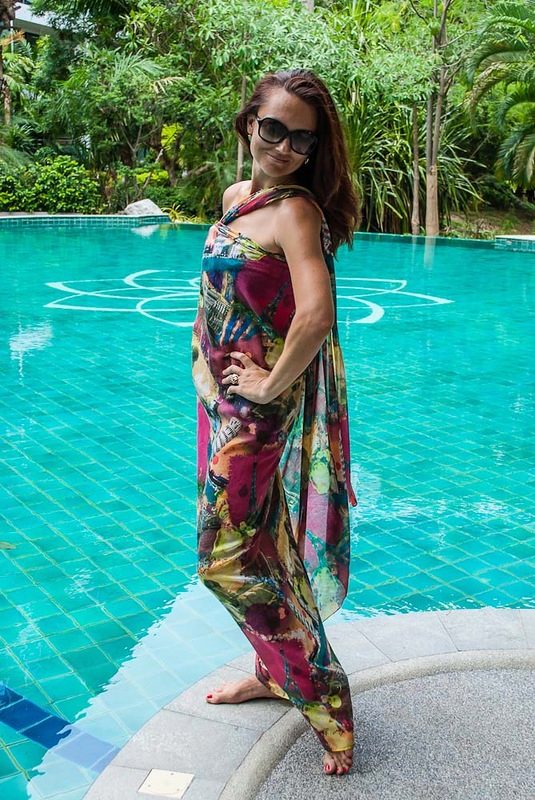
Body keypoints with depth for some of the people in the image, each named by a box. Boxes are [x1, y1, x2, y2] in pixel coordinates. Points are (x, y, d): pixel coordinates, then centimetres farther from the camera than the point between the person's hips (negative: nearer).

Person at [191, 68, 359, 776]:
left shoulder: (296, 209, -18)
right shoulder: (236, 195, 8)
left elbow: (315, 314, -34)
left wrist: (270, 385, -20)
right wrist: (215, 383, 14)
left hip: (259, 409, -8)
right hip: (222, 400, 8)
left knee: (233, 562, -1)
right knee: (253, 554, 19)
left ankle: (325, 702, 13)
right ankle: (274, 672, 38)